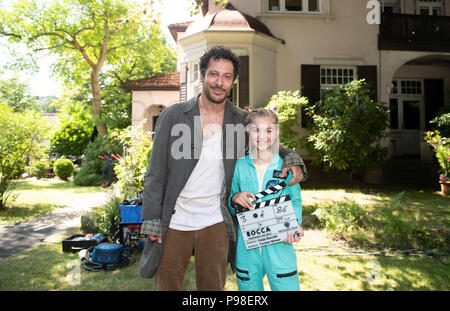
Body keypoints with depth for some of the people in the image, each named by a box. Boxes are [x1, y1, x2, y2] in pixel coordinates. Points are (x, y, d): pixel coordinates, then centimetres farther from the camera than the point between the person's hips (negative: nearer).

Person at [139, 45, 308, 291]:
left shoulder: (242, 121, 0)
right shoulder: (172, 116, -5)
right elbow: (156, 172, -3)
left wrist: (292, 159, -6)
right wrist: (152, 220, -5)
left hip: (215, 222, 2)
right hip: (174, 221, -1)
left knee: (213, 285, 15)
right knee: (167, 284, 12)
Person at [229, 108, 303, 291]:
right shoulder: (240, 166, 1)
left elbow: (295, 202, 4)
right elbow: (230, 209, 9)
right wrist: (235, 198, -12)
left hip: (279, 247, -1)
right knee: (248, 287, 15)